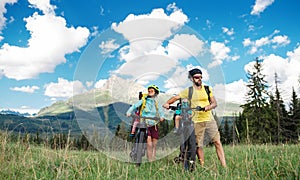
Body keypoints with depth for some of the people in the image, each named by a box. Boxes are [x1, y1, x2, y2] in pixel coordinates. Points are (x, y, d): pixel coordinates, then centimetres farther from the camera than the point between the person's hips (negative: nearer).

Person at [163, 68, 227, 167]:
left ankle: (224, 166, 1)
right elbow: (176, 97, 2)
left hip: (209, 119, 2)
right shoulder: (188, 90, 3)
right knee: (198, 146, 2)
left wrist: (208, 107, -15)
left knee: (217, 142, -4)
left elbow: (214, 103, 7)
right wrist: (167, 103, -16)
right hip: (196, 122, -2)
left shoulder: (208, 89, 9)